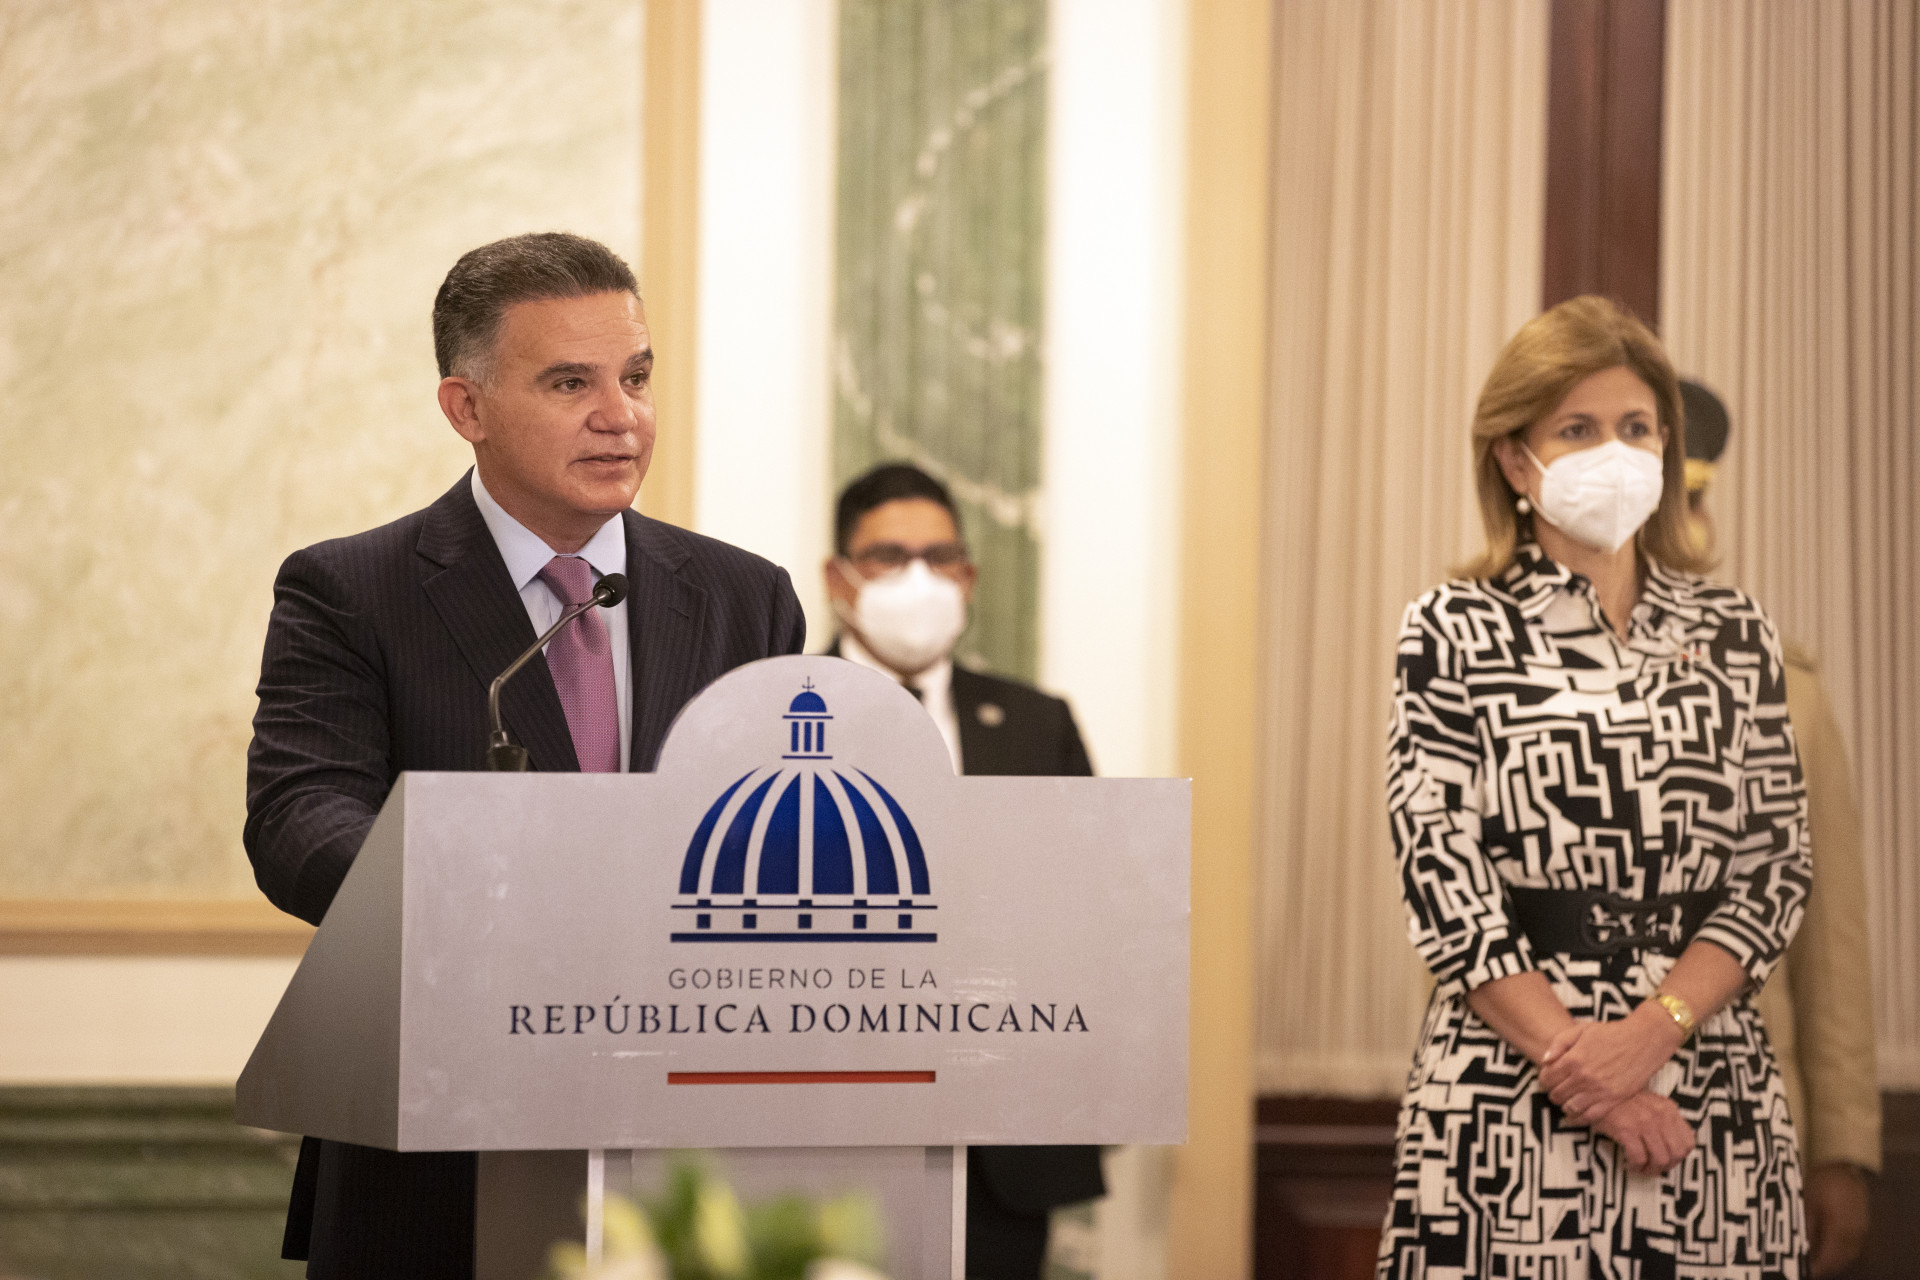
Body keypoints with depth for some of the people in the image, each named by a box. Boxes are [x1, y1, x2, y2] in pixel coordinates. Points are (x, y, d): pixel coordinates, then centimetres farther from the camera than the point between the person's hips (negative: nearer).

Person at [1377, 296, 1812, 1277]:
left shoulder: (1733, 635, 9)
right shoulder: (1454, 632, 1)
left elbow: (1773, 872, 4)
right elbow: (1441, 879, -6)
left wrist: (1651, 1032, -12)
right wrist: (1576, 1062, -14)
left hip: (1710, 1088, 3)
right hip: (1509, 1100, -2)